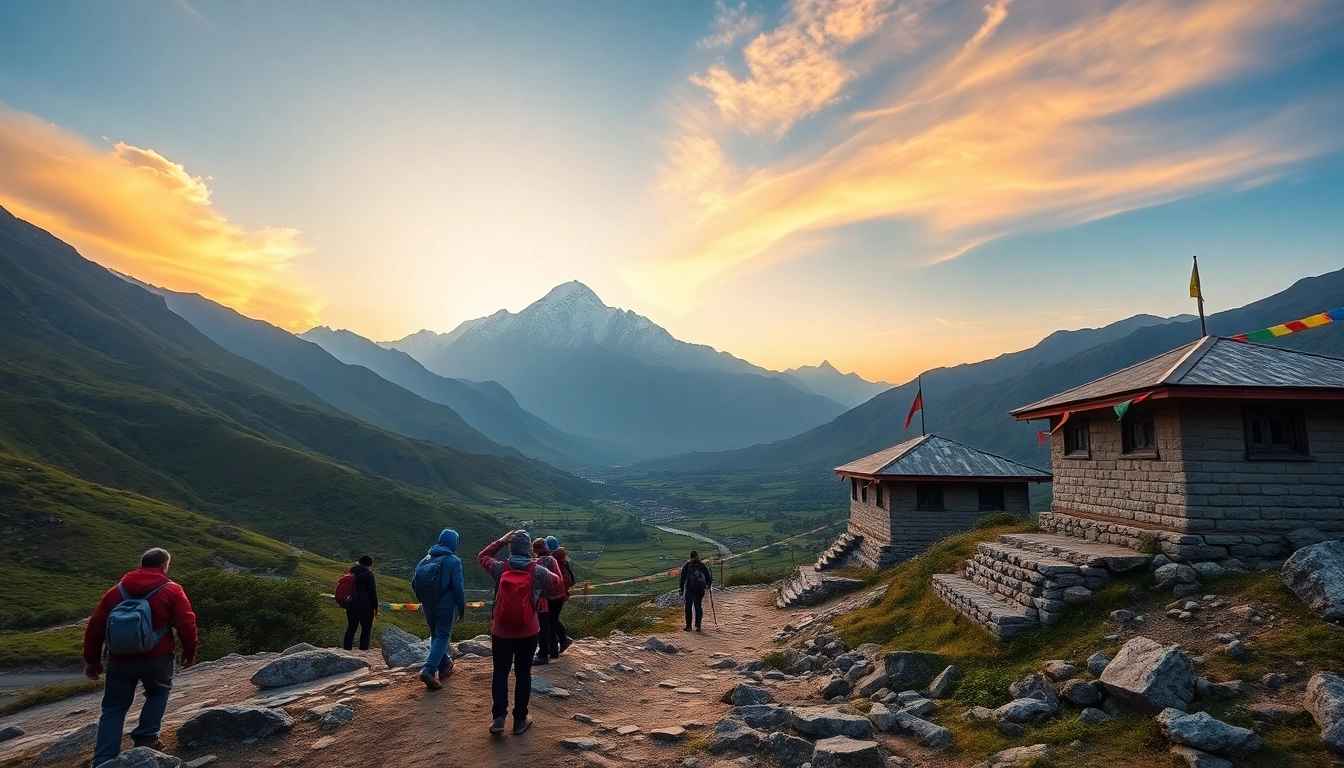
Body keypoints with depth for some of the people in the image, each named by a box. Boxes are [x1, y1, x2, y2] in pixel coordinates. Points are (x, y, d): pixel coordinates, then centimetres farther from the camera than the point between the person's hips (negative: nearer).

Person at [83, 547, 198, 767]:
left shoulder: (116, 591, 11)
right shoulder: (172, 590, -3)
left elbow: (95, 626, 10)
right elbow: (186, 624, -7)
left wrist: (92, 659, 18)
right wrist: (189, 652, 8)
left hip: (120, 660, 3)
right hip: (156, 658, -3)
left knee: (113, 708, 14)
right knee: (158, 693, 23)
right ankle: (145, 740, 16)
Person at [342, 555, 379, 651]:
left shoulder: (353, 573, 11)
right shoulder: (368, 574, -11)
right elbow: (372, 592, -11)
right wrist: (375, 607, -4)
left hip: (351, 605, 7)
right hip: (365, 606, -7)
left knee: (351, 628, 15)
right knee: (366, 629, 0)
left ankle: (347, 649, 19)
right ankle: (363, 650, -3)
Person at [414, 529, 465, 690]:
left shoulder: (427, 559, 6)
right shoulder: (453, 561, -12)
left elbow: (416, 582, 8)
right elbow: (458, 587, -15)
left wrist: (423, 603, 19)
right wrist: (462, 608, -5)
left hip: (428, 605, 6)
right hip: (446, 606, -6)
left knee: (435, 635, 19)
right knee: (442, 637, 0)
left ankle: (444, 666, 30)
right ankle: (428, 670, -15)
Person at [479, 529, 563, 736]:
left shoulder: (499, 568, -10)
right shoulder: (537, 571, -12)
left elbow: (481, 557, 11)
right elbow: (557, 582, 7)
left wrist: (500, 541, 4)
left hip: (501, 631, 1)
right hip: (528, 633, -1)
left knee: (500, 673, 14)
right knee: (523, 674, 11)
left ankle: (498, 718, 9)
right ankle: (520, 720, 18)